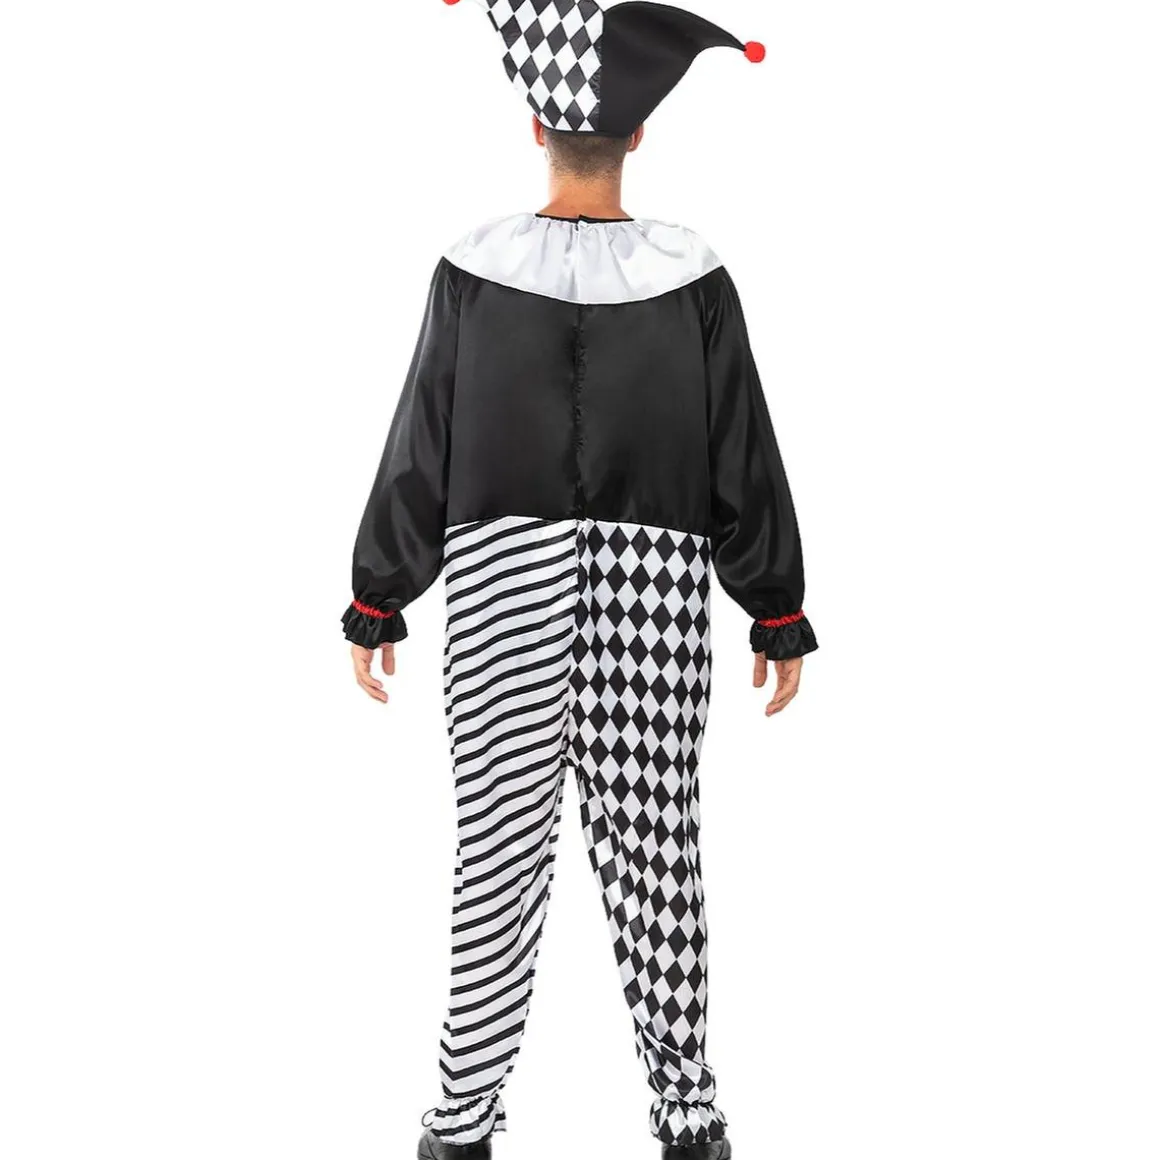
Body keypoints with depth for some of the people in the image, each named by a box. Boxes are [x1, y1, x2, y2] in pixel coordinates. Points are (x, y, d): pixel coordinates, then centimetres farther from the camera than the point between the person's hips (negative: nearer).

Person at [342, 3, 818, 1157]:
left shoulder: (473, 270, -5)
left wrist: (375, 604, 6)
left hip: (502, 579, 0)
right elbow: (745, 463, -1)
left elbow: (418, 453, -3)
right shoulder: (691, 278, -3)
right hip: (655, 581, 1)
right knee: (653, 845, 7)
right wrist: (780, 616, 8)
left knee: (501, 847, 5)